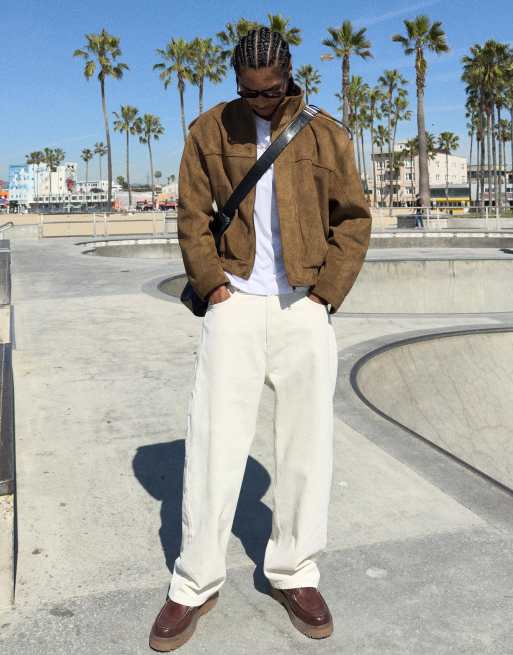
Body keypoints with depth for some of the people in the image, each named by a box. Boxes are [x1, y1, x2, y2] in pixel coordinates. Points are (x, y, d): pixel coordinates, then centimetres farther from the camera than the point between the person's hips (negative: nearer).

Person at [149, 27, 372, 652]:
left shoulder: (327, 136, 7)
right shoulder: (210, 131, 6)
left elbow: (354, 219, 8)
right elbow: (192, 216, 6)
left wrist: (328, 291, -2)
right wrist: (212, 284, -5)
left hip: (305, 309, 1)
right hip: (234, 304, -1)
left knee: (306, 445, 5)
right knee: (213, 443, -1)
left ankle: (294, 573, 21)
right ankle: (195, 584, 12)